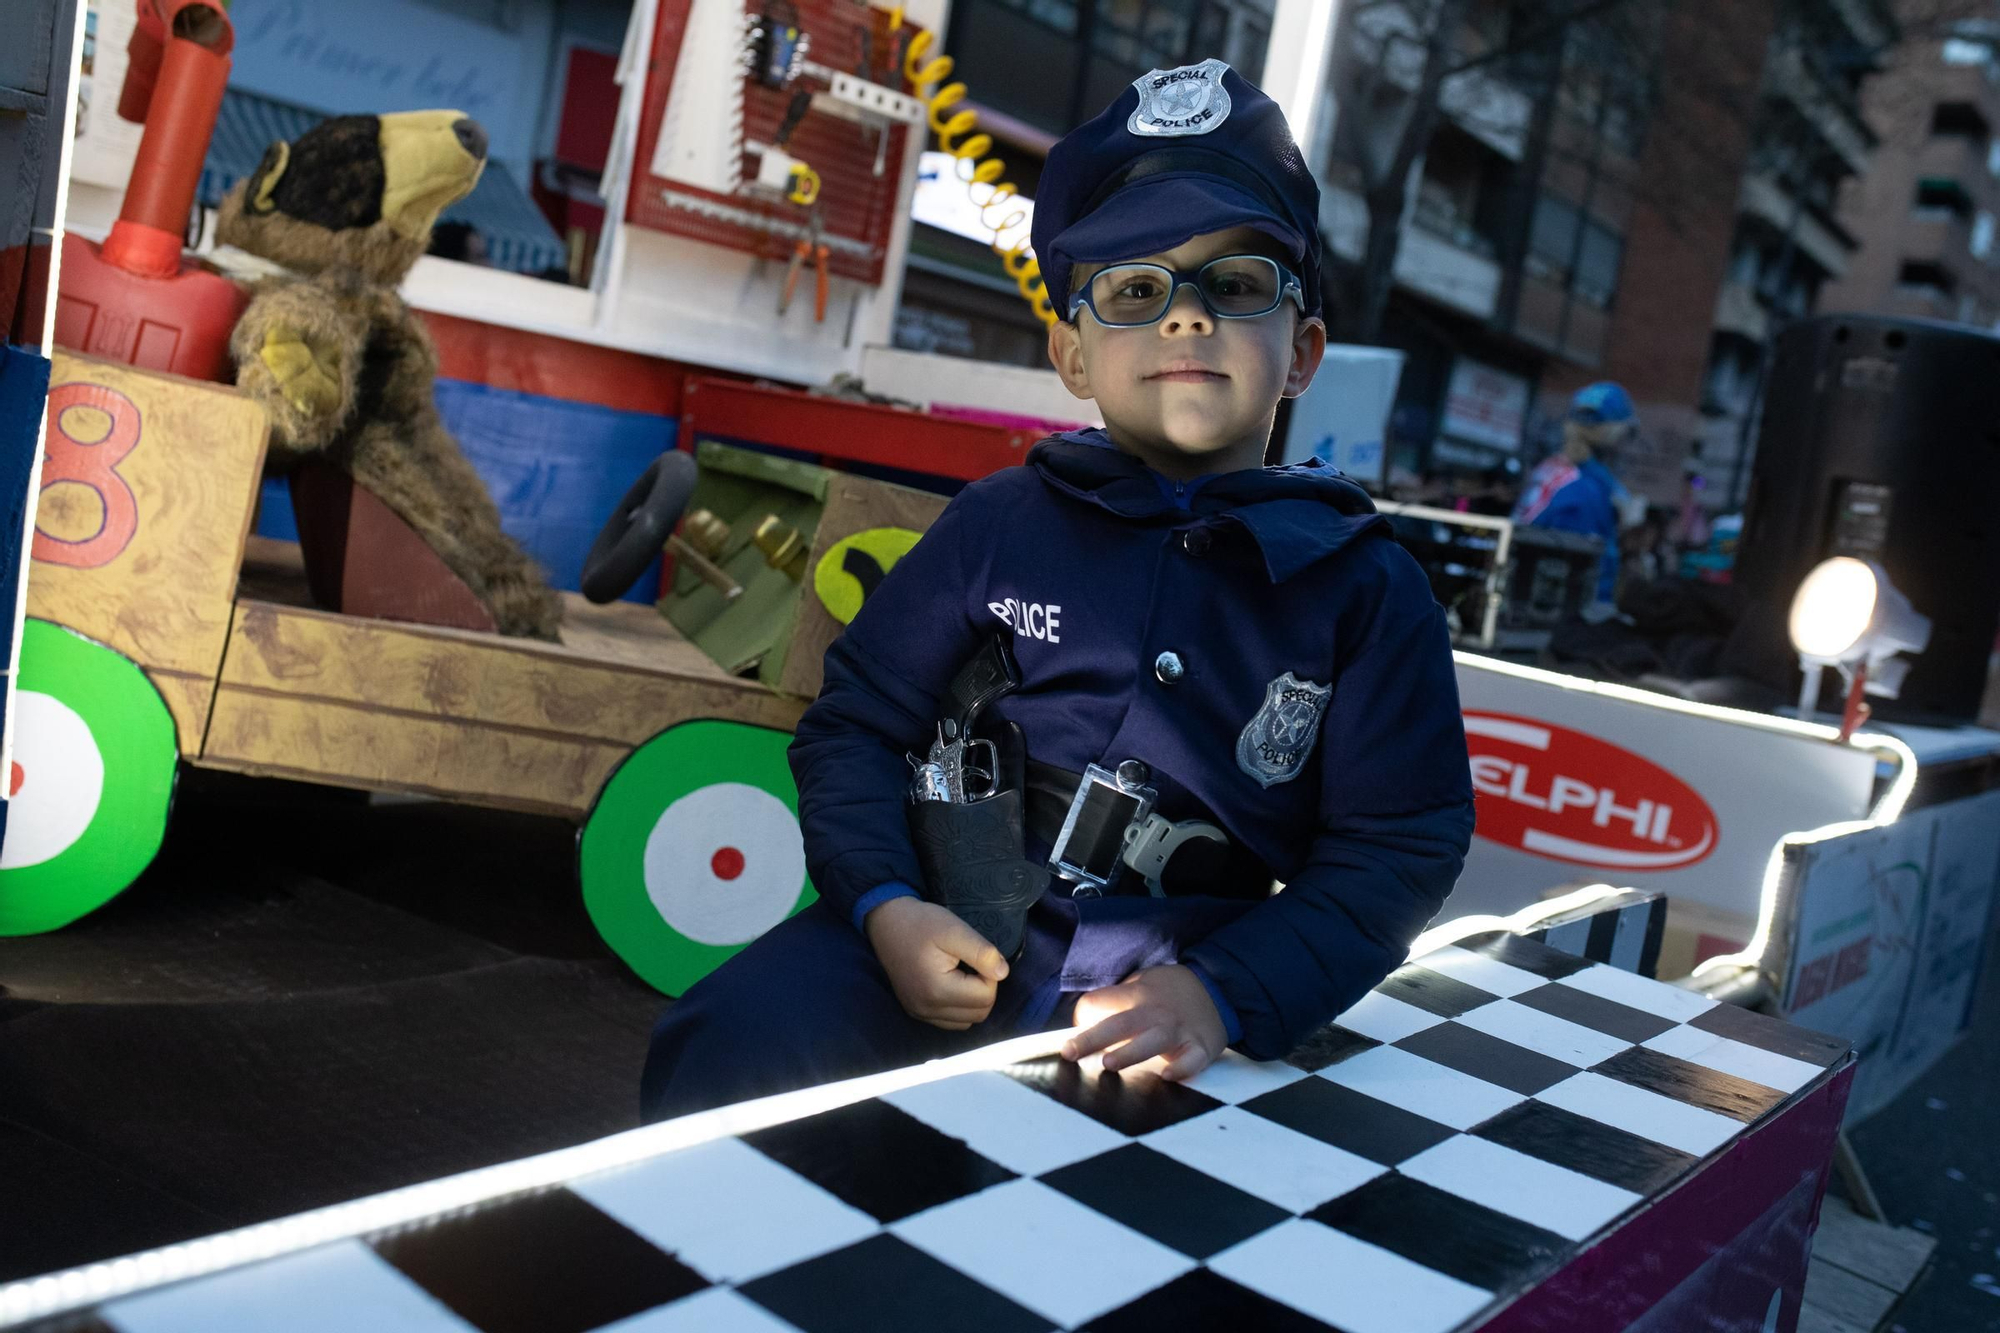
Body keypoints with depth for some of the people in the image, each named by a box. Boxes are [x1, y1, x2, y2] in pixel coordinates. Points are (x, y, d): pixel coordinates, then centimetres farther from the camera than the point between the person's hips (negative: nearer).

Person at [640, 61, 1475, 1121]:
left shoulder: (1365, 588, 3)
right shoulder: (1001, 523, 6)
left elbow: (1395, 853, 1)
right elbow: (856, 724, 9)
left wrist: (1224, 995, -15)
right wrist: (885, 904, -10)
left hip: (1171, 991, -1)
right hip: (938, 935, 1)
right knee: (725, 1051, -21)